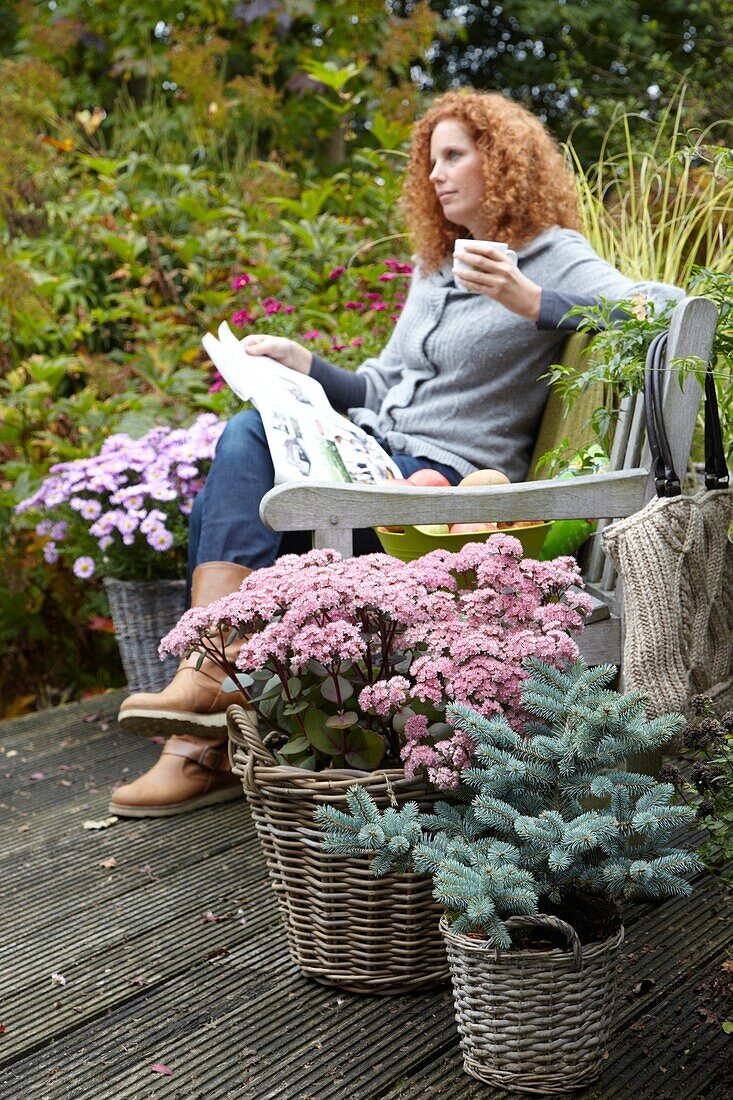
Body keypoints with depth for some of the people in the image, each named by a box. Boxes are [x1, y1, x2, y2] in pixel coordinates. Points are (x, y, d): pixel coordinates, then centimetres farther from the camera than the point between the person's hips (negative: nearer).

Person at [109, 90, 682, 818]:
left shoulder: (555, 260, 1)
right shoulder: (434, 264, 26)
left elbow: (661, 309, -18)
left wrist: (528, 301, -27)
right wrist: (298, 360, 12)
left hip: (447, 477, -7)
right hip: (375, 451, 7)